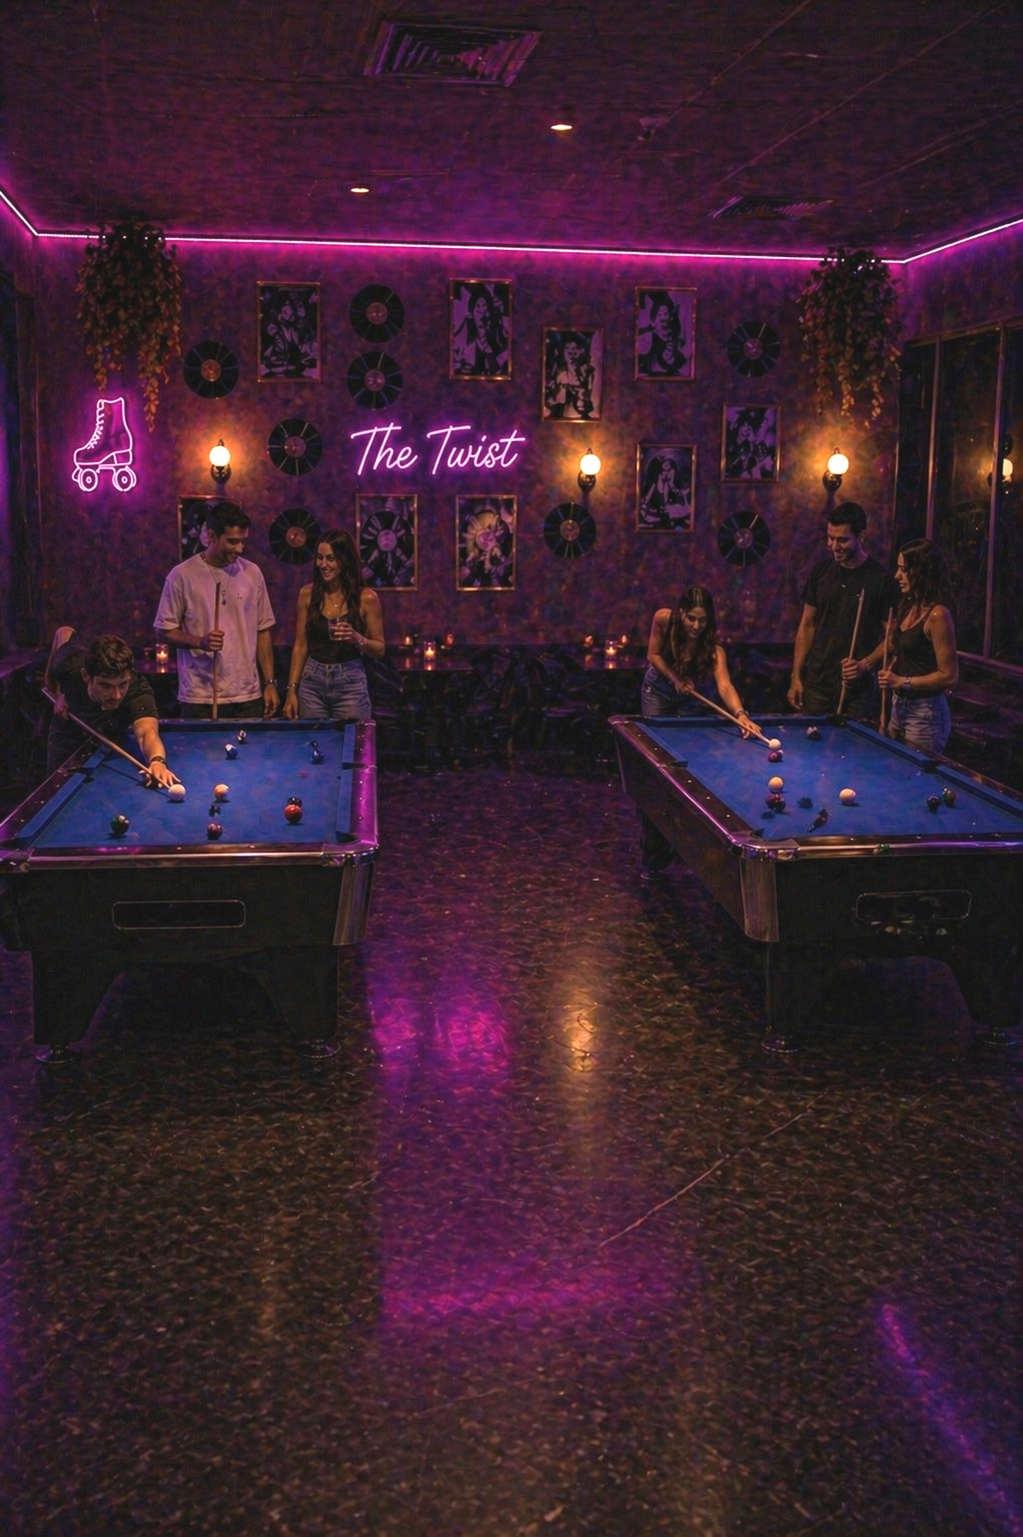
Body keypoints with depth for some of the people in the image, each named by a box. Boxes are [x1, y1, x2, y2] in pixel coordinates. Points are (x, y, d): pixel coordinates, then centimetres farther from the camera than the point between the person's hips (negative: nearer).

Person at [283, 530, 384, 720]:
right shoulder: (308, 593, 5)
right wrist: (292, 690, 3)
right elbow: (300, 646, 8)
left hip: (351, 683, -2)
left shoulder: (366, 598, -3)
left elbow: (379, 650, 3)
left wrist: (357, 638, -17)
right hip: (312, 684, 2)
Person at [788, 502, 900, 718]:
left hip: (858, 690, -3)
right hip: (817, 684, 3)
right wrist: (796, 677, 6)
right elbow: (807, 625, 10)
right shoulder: (821, 570, 5)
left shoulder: (881, 579, -7)